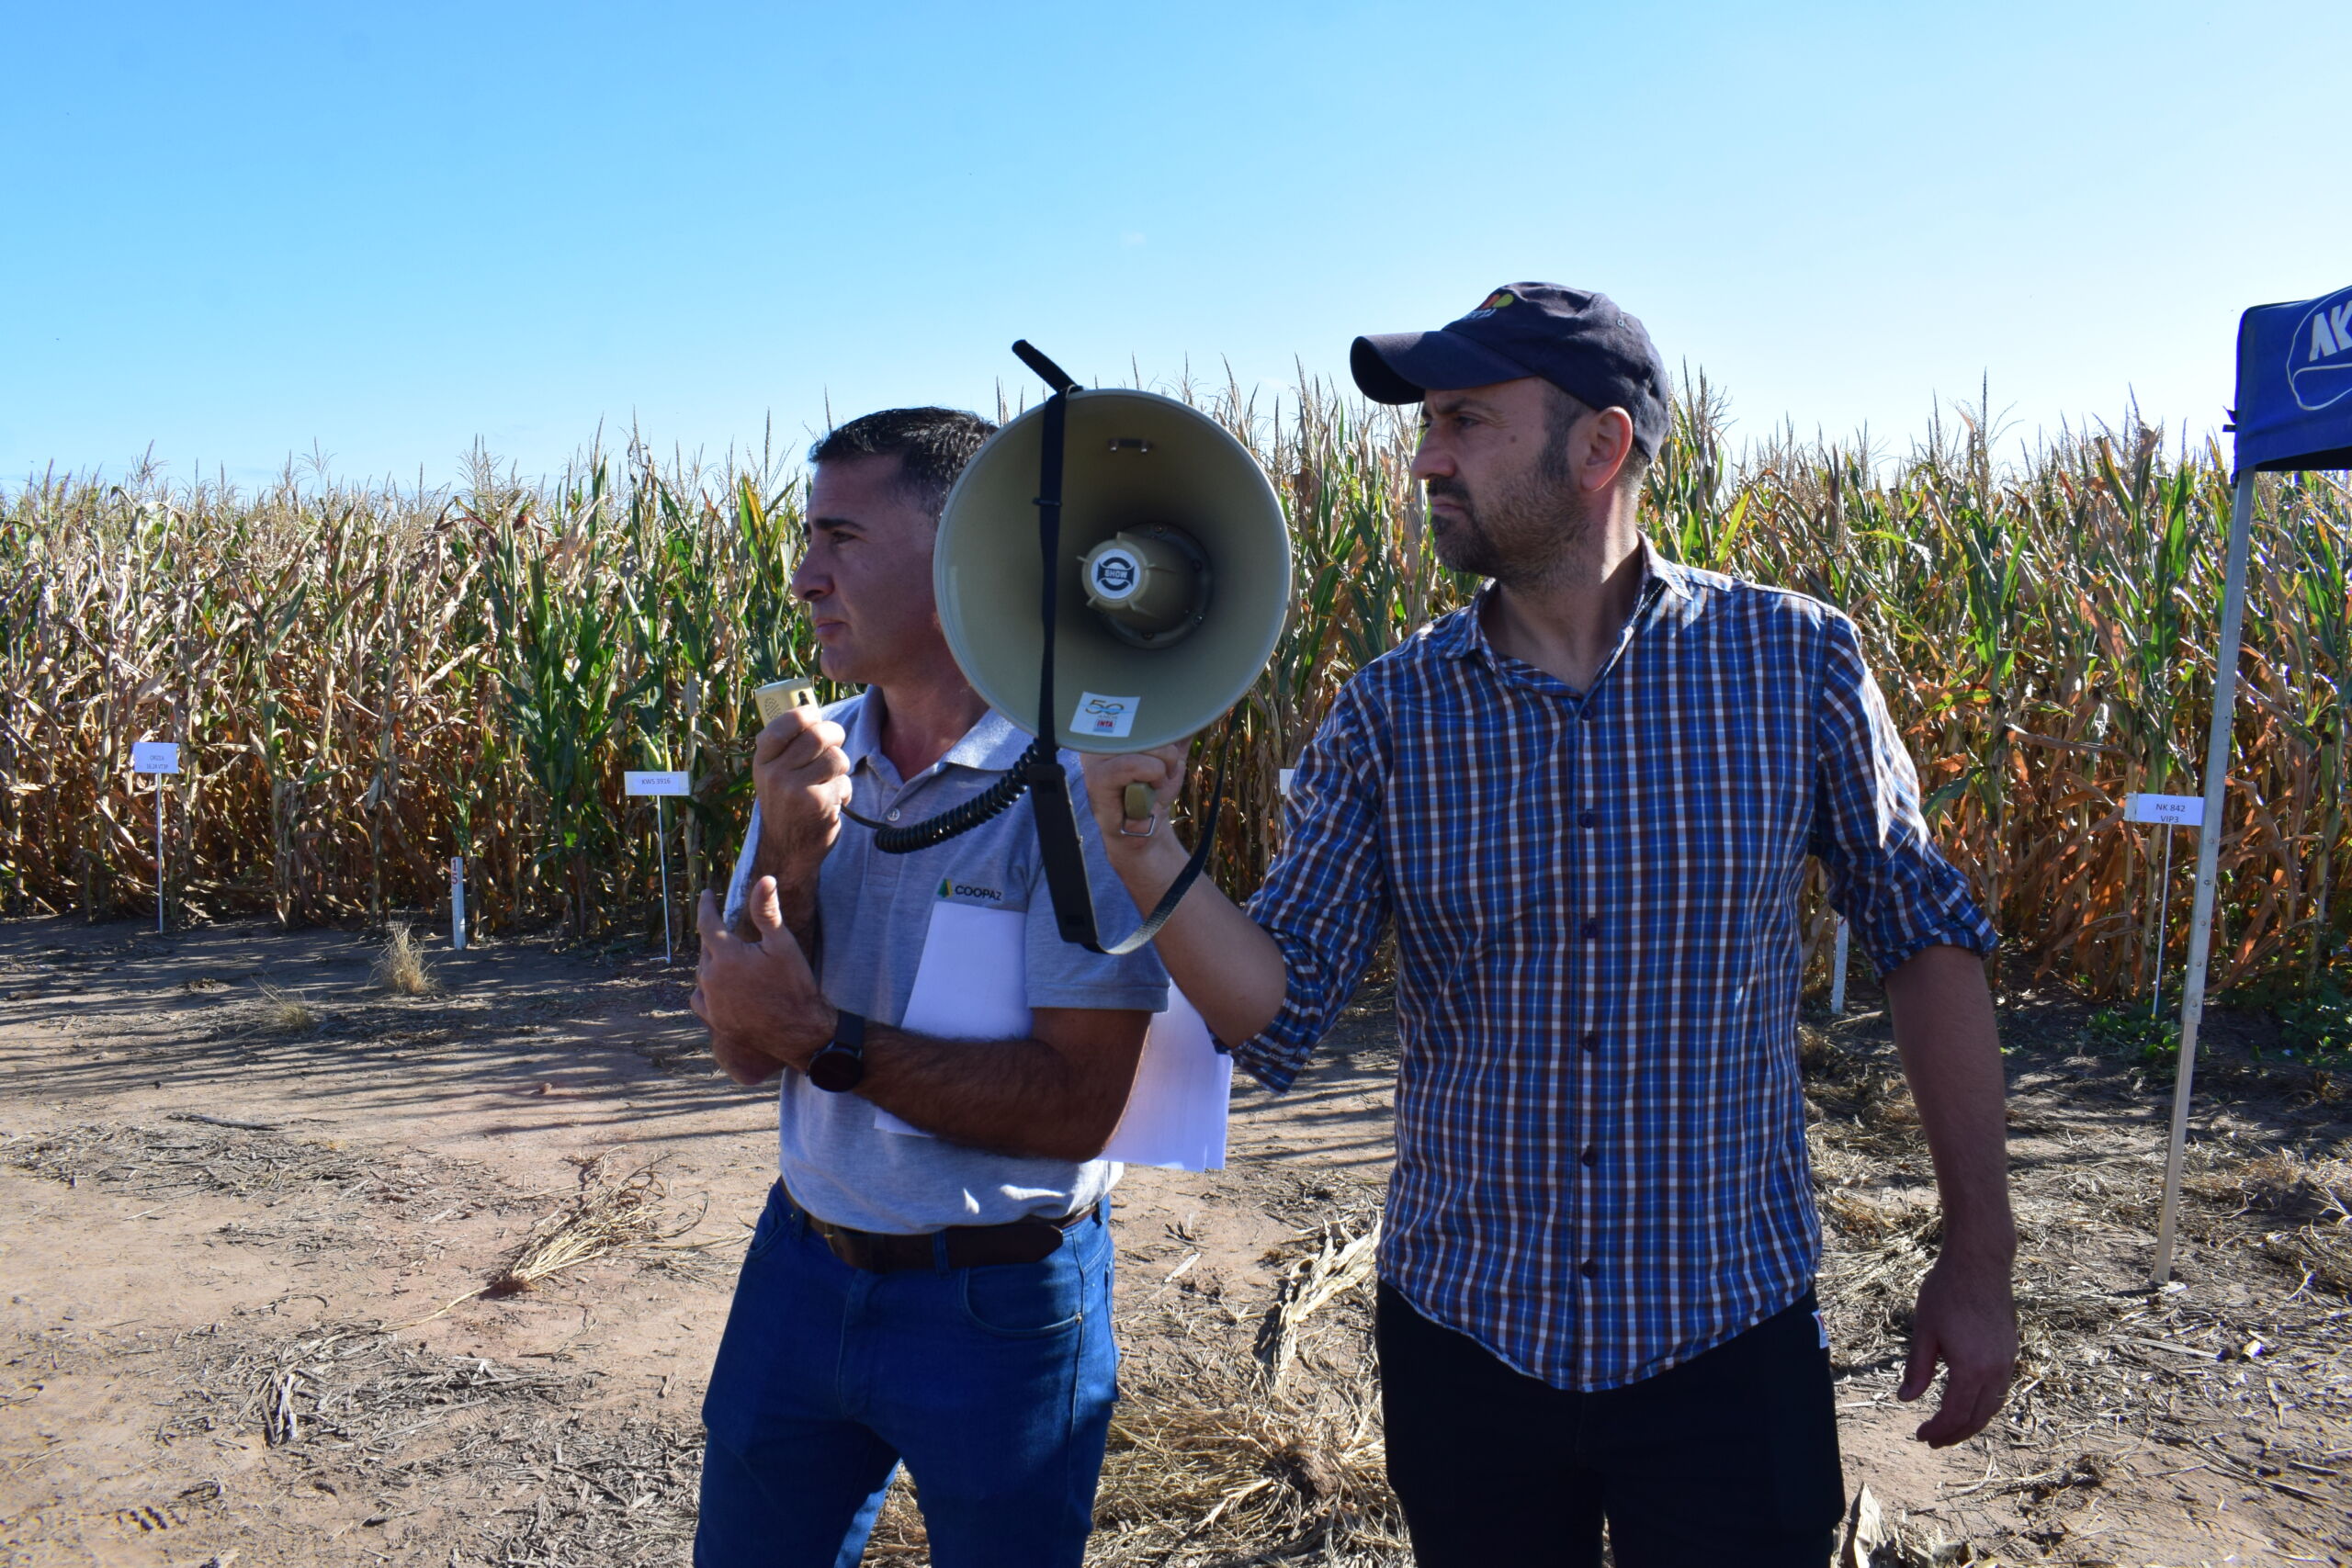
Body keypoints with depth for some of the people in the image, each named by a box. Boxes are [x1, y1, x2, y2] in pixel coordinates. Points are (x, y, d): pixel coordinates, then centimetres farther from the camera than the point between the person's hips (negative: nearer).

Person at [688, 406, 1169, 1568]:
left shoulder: (1080, 778, -19)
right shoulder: (812, 758, -1)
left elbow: (1076, 1107, -22)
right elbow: (742, 1051, -4)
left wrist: (824, 1037, -25)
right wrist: (789, 852, -19)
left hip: (1002, 1301, -5)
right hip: (803, 1266, 5)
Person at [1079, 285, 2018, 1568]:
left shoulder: (1794, 662, -8)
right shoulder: (1389, 713, -6)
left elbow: (1926, 938, 0)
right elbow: (1276, 1012, -9)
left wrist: (1978, 1262, 0)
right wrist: (1146, 858, -27)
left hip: (1725, 1342, -1)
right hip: (1460, 1333, 2)